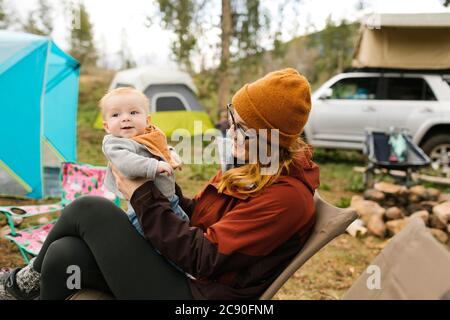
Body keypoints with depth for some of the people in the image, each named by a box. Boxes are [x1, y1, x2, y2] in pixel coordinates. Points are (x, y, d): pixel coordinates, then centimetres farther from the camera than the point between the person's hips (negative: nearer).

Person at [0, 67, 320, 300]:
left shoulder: (287, 196, -20)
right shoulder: (247, 166, 9)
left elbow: (204, 257, -21)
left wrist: (143, 196, -15)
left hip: (197, 293, -8)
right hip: (181, 271, 8)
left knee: (91, 209, -11)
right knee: (65, 255, -12)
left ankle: (26, 281, 16)